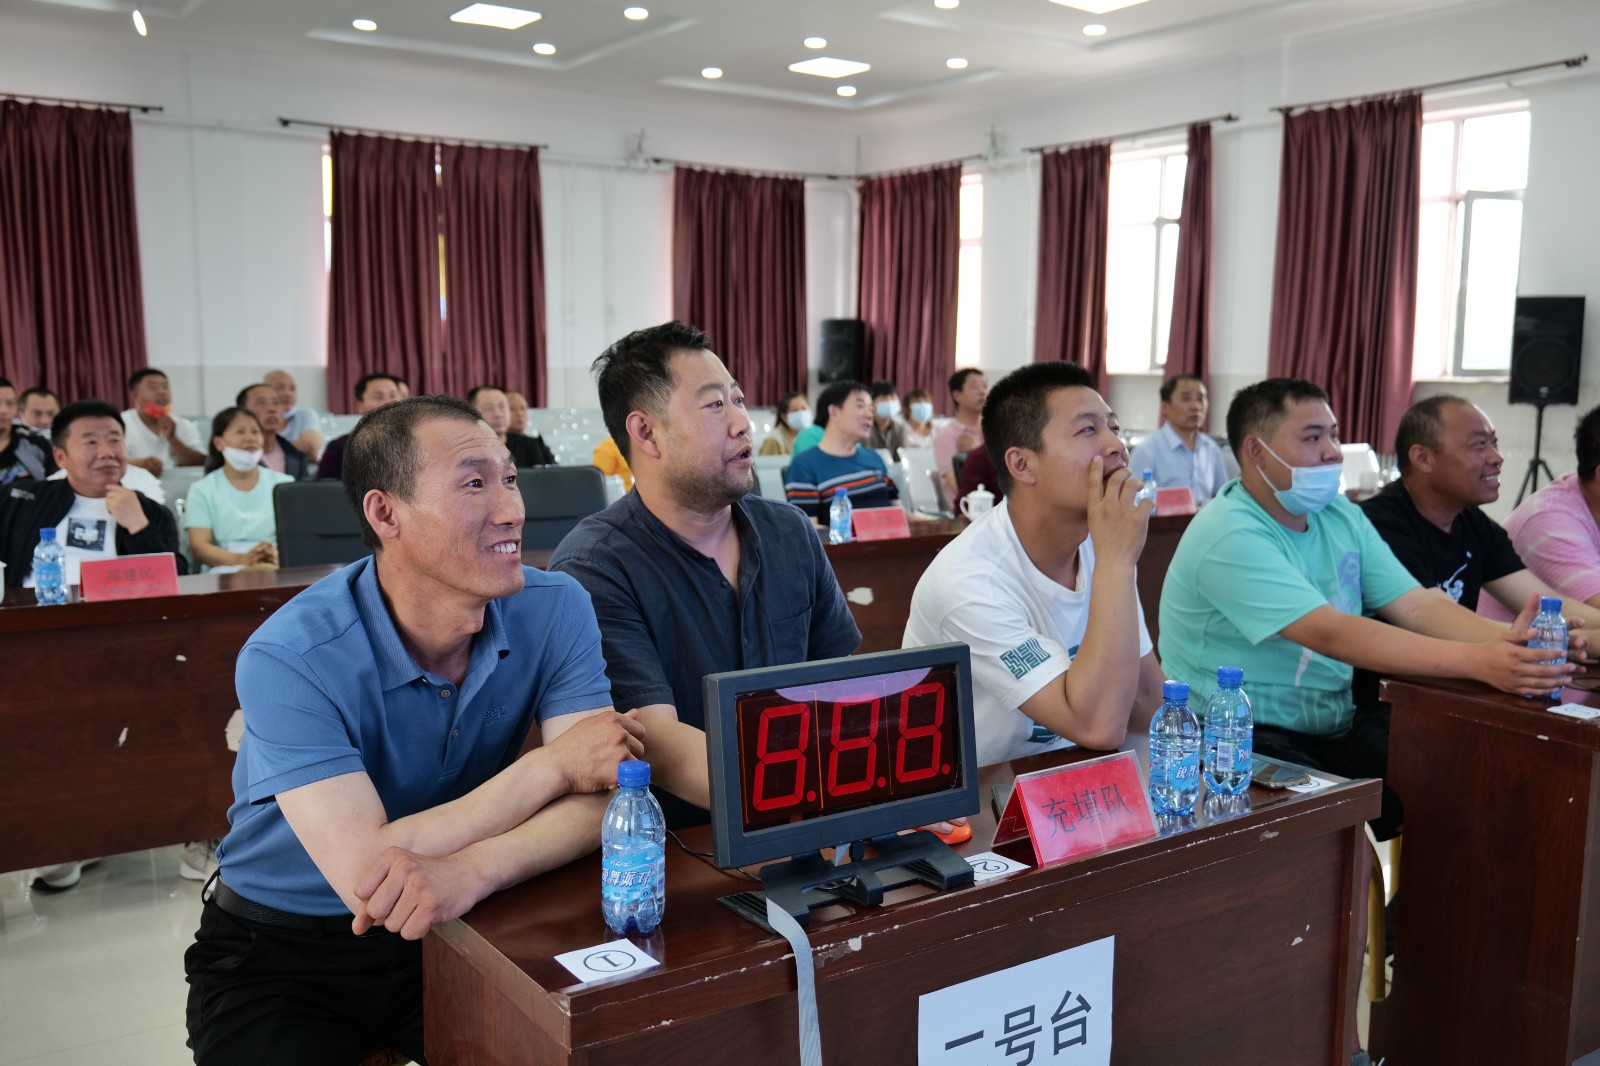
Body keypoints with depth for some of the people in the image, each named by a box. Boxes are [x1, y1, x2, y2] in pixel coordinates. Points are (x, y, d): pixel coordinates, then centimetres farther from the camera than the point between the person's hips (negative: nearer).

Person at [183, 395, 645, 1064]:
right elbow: (364, 874, -31)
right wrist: (552, 764, -24)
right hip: (281, 955, -2)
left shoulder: (556, 611, -12)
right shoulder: (289, 659, -24)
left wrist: (471, 871, -38)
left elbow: (596, 796, -18)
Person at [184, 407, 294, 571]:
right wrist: (241, 559, -21)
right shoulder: (202, 490, 10)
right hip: (225, 573, -1)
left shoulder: (283, 484, 14)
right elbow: (198, 547, -1)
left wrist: (277, 556, -19)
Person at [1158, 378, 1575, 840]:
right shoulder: (1230, 537, -19)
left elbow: (1416, 605, 2)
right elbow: (1333, 634, -27)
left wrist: (1504, 639, -18)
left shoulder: (1341, 516, 10)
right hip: (1242, 736, -8)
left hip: (1336, 727, 8)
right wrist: (1477, 661, -32)